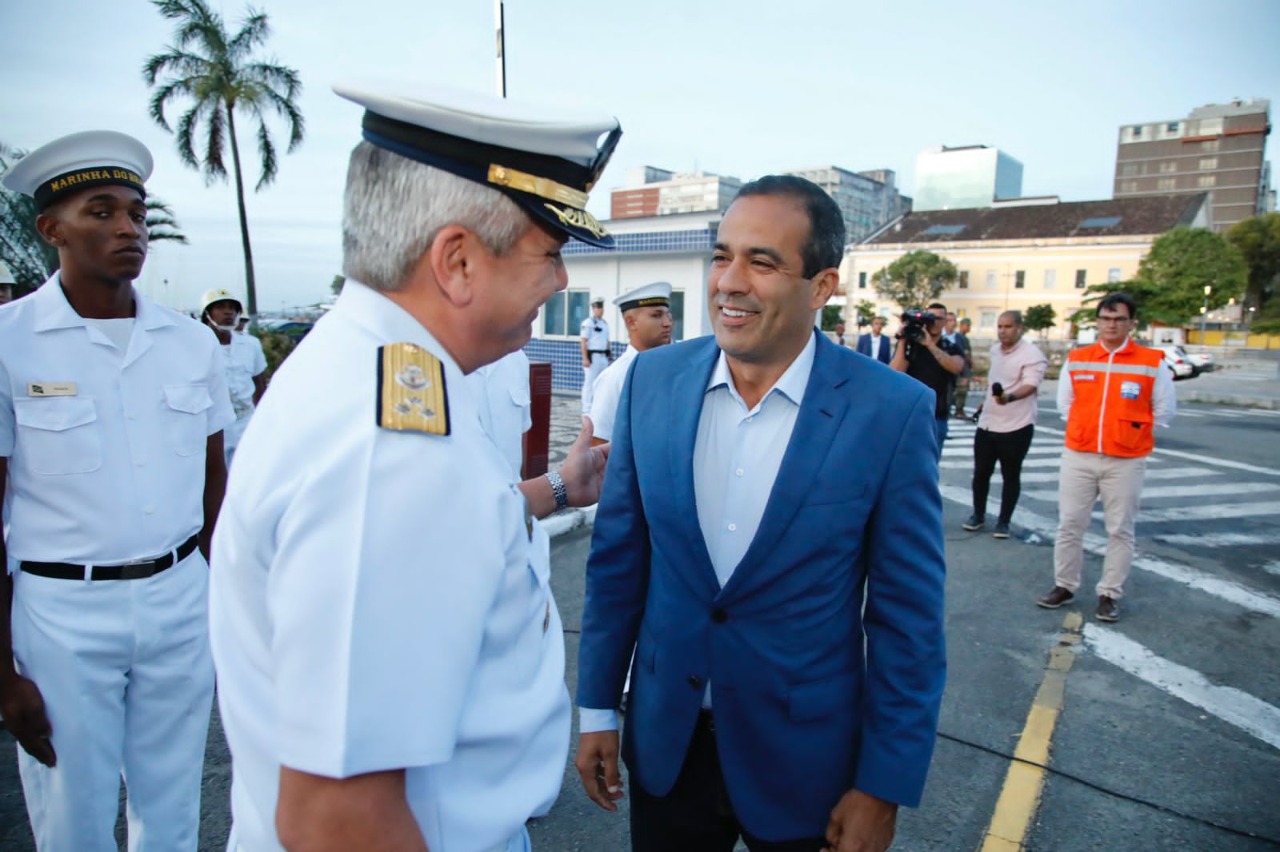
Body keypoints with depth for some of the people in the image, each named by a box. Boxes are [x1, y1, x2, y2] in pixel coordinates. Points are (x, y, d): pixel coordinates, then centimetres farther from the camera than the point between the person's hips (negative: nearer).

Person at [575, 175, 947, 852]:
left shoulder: (892, 411, -15)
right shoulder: (653, 379, -7)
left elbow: (905, 613, -9)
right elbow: (618, 556, 0)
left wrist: (884, 786, -6)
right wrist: (598, 707, 4)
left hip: (806, 754, -2)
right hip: (664, 741, 3)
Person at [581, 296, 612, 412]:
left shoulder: (605, 324, 17)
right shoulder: (588, 323, -7)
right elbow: (583, 341, -12)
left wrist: (610, 355, 17)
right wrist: (585, 358, -18)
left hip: (603, 357, 8)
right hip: (592, 356, -8)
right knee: (589, 383, -6)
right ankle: (586, 409, -2)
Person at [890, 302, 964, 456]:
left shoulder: (951, 349, 6)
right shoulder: (910, 344, 1)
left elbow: (956, 367, -17)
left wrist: (930, 344, -23)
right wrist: (902, 342, -18)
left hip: (936, 419, 2)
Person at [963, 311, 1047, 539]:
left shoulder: (1032, 355, -14)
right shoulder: (995, 349, 9)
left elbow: (1030, 385, -28)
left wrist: (1009, 397, -46)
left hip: (1016, 426, -6)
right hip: (987, 423, 6)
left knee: (1010, 476, 5)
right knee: (980, 472, 10)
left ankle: (1004, 521, 16)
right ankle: (978, 515, 26)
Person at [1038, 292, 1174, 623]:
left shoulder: (1152, 362, -3)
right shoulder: (1076, 359, 5)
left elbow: (1164, 411, 4)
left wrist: (1130, 432, 5)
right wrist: (1086, 429, 9)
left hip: (1126, 462, -2)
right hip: (1078, 457, 2)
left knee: (1120, 530, 5)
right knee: (1069, 524, 6)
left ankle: (1110, 594, 17)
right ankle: (1064, 586, 19)